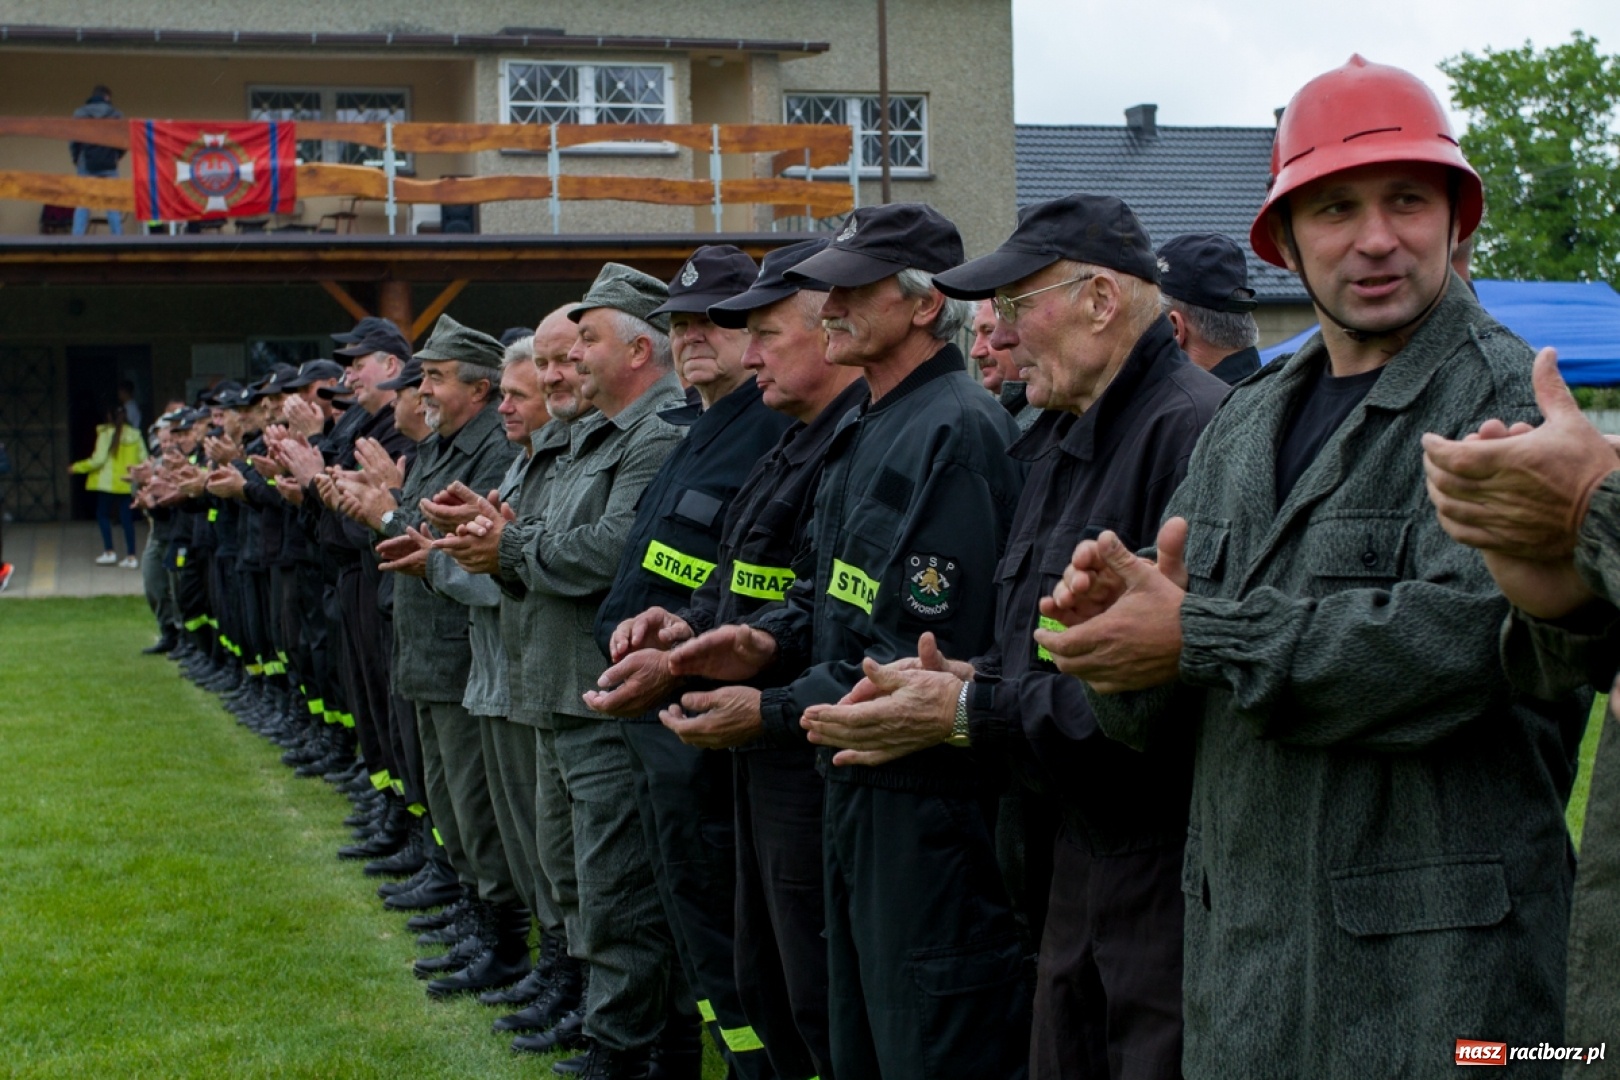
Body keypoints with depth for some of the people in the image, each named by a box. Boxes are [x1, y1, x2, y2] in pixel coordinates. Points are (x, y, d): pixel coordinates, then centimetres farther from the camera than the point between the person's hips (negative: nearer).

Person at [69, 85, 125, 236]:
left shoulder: (80, 113, 3)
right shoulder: (116, 114, 4)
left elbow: (73, 139, -2)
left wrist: (75, 159, 11)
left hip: (86, 166, 0)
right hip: (109, 166, 0)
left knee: (82, 205, 1)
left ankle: (77, 237, -8)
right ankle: (117, 235, -3)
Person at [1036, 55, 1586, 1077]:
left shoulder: (1508, 400, -8)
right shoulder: (1246, 427, 13)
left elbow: (1468, 634, -24)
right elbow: (1150, 712, 11)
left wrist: (1200, 637, -17)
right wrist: (1122, 606, -12)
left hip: (1439, 951, -6)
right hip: (1242, 937, 6)